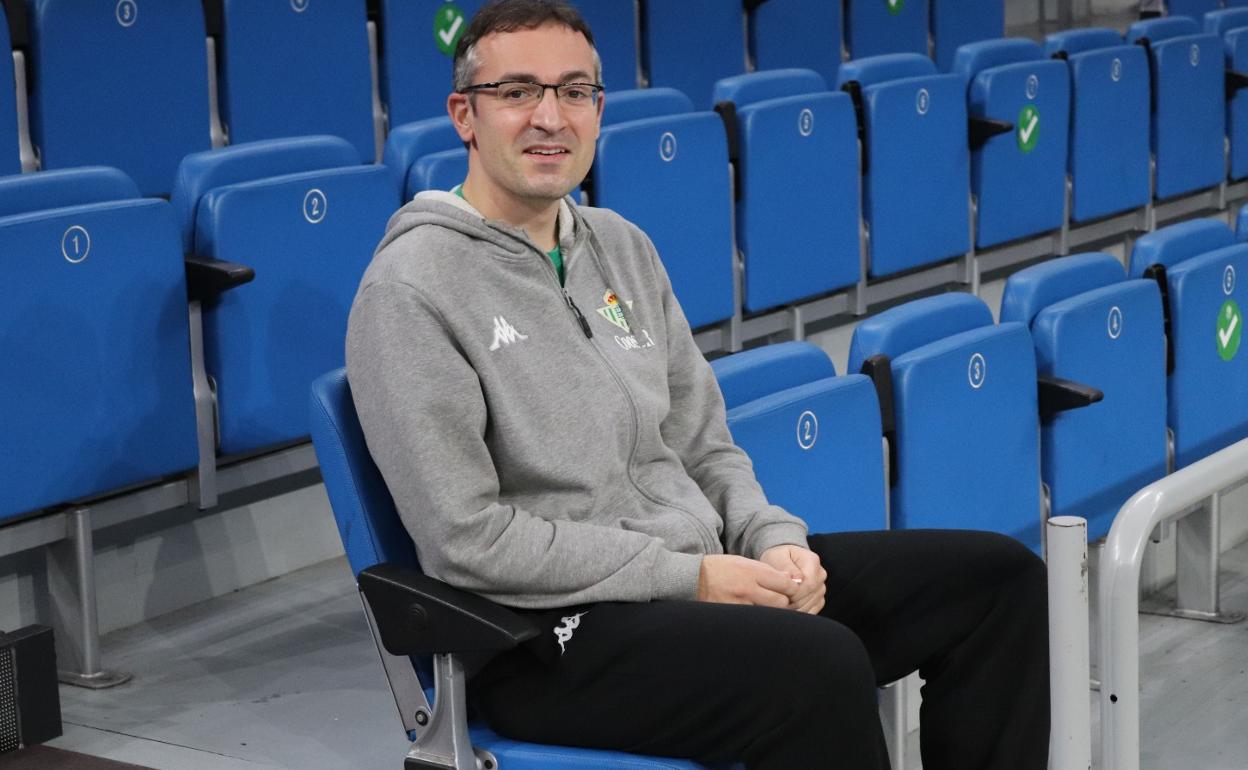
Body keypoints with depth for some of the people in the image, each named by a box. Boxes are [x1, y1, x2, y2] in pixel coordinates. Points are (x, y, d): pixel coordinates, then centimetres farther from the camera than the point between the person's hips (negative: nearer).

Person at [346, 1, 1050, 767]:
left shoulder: (623, 248, 12)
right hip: (552, 629, -8)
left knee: (999, 576, 2)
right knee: (822, 667, -34)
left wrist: (774, 542, -5)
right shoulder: (412, 289, -12)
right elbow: (470, 539, -17)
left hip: (704, 572, 8)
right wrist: (689, 576, -16)